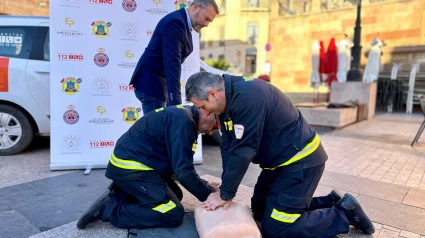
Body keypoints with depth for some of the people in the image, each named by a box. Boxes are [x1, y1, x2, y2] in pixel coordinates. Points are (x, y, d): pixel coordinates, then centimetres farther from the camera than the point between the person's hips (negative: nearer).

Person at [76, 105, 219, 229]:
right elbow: (183, 171, -22)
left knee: (174, 195, 18)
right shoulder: (182, 121, -21)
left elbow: (179, 165, 15)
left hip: (128, 162, 11)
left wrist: (203, 185, 8)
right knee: (173, 214, -11)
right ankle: (109, 209, -8)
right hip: (129, 167, -11)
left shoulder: (182, 115, 11)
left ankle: (118, 195, 12)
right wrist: (207, 194, -9)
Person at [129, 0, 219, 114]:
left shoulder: (184, 23, 11)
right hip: (151, 83, -9)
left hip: (160, 83, 9)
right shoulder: (175, 21, -19)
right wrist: (176, 101, -33)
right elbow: (172, 63, -28)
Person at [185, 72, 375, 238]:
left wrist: (225, 194, -16)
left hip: (301, 160, -10)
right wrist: (225, 190, -6)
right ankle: (329, 203, 23)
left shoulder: (247, 96, -29)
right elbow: (228, 147, 1)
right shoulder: (229, 100, 2)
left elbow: (242, 152, -27)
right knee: (260, 210, 18)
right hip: (280, 160, 10)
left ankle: (343, 213, 9)